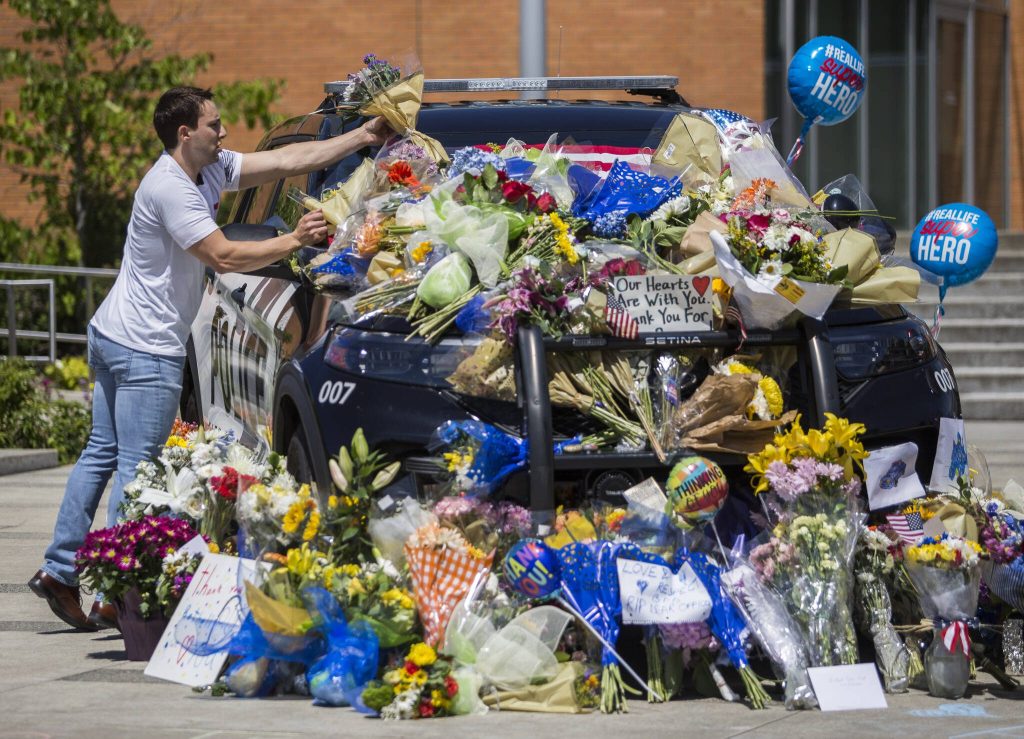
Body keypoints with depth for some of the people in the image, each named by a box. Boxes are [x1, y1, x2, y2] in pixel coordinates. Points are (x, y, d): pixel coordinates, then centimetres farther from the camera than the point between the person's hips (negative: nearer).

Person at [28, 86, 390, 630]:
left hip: (113, 339, 10)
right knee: (136, 469, -7)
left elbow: (288, 160, 7)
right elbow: (223, 257, -23)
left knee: (102, 454, 13)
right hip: (146, 351, -10)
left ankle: (59, 569, 16)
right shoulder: (171, 189, -21)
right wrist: (293, 242, -18)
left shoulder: (210, 170, 8)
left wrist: (366, 136, 5)